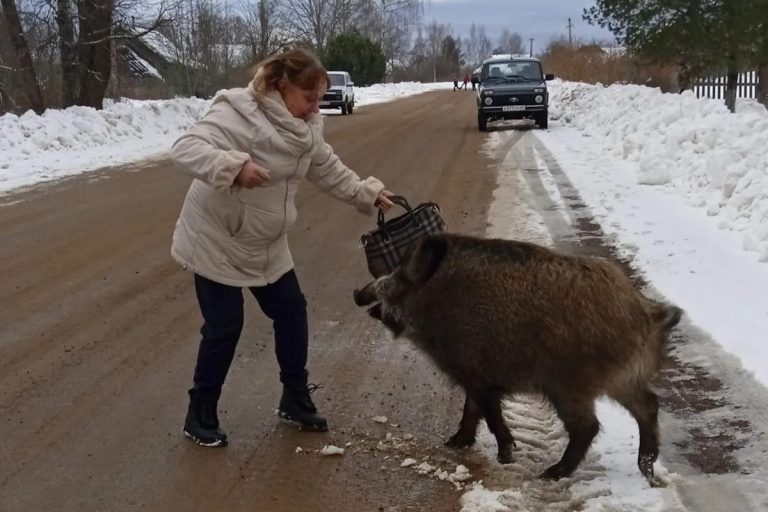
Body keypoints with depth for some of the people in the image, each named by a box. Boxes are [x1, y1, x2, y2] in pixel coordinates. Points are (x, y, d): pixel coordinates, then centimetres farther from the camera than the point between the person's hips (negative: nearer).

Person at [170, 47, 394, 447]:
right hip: (217, 242, -8)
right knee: (224, 328, -2)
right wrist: (234, 166, -51)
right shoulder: (240, 115, -27)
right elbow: (186, 149, -36)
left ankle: (295, 400, 28)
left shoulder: (305, 127, 0)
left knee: (292, 313, 11)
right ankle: (200, 415, 16)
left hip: (266, 245, 8)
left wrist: (367, 193, 11)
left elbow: (327, 169, 16)